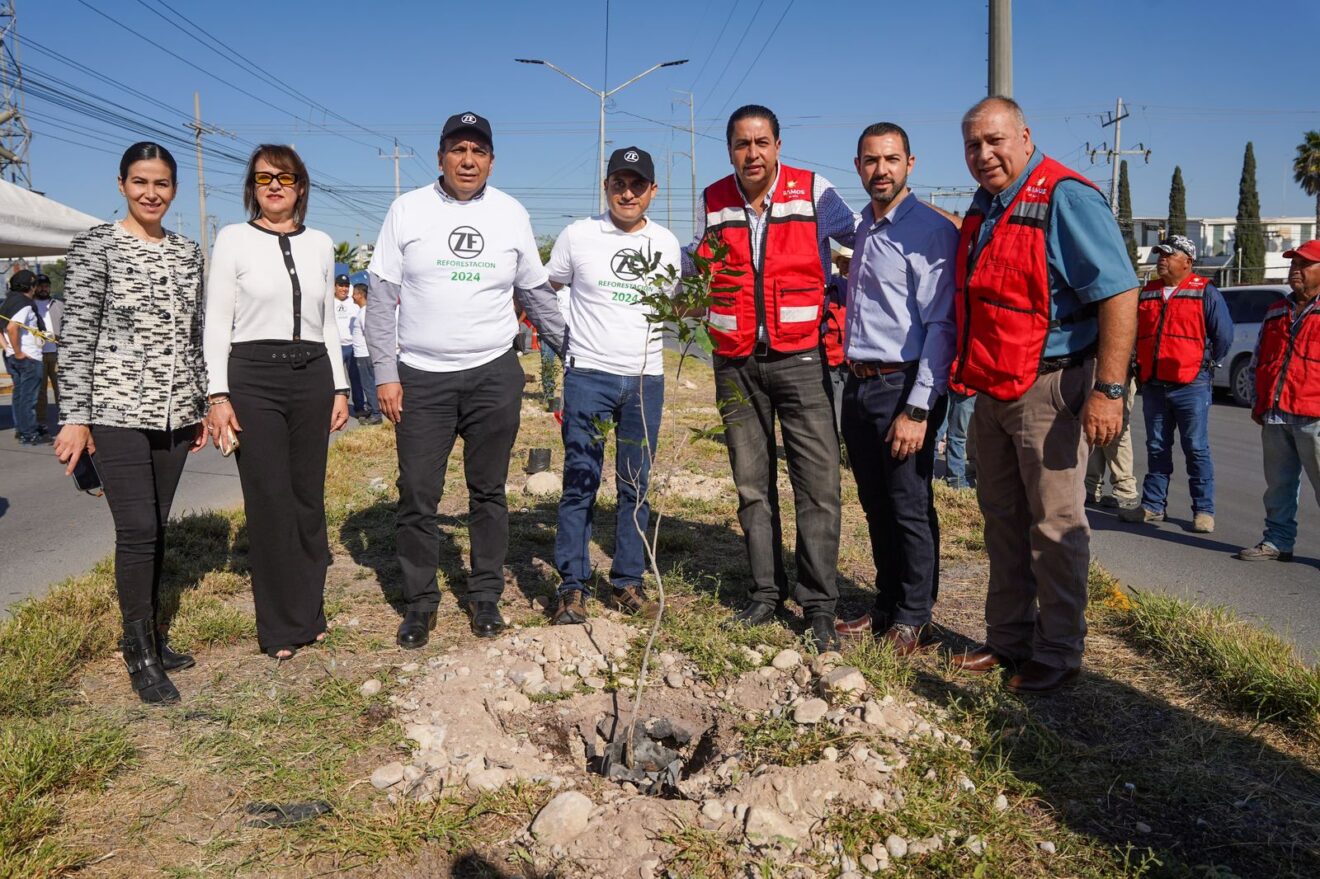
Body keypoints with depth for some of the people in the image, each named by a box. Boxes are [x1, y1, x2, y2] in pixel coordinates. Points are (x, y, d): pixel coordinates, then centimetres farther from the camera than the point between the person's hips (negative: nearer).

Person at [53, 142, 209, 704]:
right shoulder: (95, 246, -3)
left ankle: (149, 635, 24)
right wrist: (75, 417, -11)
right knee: (137, 531, -7)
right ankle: (141, 654, 6)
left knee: (155, 529, 11)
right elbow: (77, 336, -6)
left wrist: (201, 407, 15)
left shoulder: (188, 253, 12)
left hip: (174, 413, 5)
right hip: (117, 410, -5)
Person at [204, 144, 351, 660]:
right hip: (254, 376, -3)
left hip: (312, 375, 3)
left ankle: (309, 614, 20)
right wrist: (218, 395, -9)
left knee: (309, 498, 7)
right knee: (269, 501, -2)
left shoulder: (320, 245, 11)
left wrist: (339, 388, 10)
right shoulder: (233, 239, 1)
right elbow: (216, 322, -2)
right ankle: (280, 628, 10)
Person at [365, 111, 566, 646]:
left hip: (494, 376, 1)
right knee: (418, 496, 1)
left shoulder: (512, 214, 6)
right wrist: (385, 372, -5)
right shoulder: (407, 210, 1)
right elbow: (382, 298, 1)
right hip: (421, 378, -1)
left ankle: (485, 596, 22)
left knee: (488, 492, 9)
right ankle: (420, 602, 17)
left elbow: (536, 294, 15)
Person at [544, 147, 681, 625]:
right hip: (588, 375, -3)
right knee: (580, 482, -2)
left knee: (636, 485, 8)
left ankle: (627, 582, 18)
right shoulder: (578, 235, 1)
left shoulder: (667, 243, 9)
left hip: (646, 379, 3)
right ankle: (572, 586, 7)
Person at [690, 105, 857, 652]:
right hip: (736, 364, 4)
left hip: (801, 358, -3)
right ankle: (767, 591, 21)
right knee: (751, 484, 9)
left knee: (818, 484, -7)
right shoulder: (713, 202, 7)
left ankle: (819, 605, 2)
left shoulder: (814, 193, -2)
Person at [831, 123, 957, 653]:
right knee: (876, 507, 15)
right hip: (858, 385, 8)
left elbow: (941, 325, -16)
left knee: (910, 509, 1)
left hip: (901, 386, -7)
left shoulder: (932, 231, -10)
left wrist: (918, 408, -19)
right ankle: (886, 606, 28)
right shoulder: (861, 230, 15)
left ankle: (912, 620, 15)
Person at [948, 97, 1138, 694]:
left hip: (1048, 389, -8)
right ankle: (1009, 640, 29)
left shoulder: (1065, 198, -14)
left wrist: (1108, 389, -25)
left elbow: (1118, 293, -21)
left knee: (1054, 527, 1)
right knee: (1001, 520, 15)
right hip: (992, 392, 9)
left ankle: (1057, 655, 14)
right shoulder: (984, 209, 11)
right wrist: (971, 374, 20)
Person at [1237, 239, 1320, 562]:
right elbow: (1258, 359, 24)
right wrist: (1259, 402, 17)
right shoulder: (1276, 312, 20)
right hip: (1275, 416, 6)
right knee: (1279, 485, 10)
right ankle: (1278, 541, 17)